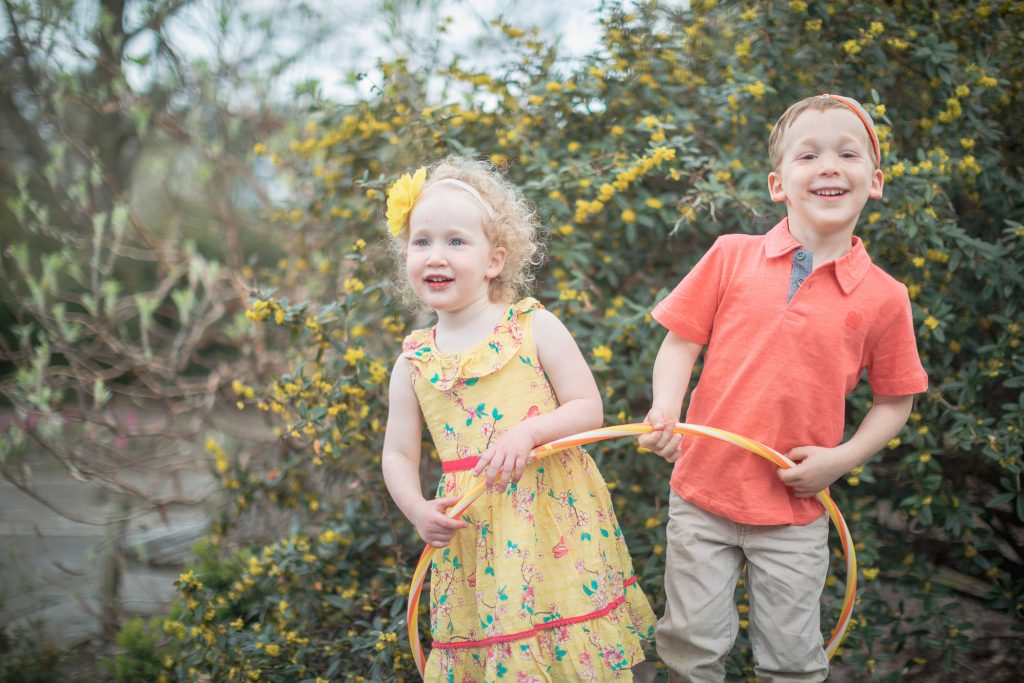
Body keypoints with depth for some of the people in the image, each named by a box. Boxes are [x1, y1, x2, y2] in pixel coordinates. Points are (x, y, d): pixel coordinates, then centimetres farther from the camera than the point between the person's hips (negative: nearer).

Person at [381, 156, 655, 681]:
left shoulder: (534, 327, -3)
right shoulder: (413, 360, 5)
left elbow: (589, 408, -5)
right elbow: (399, 455, 9)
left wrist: (529, 431, -21)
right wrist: (417, 509, -8)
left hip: (555, 517, -2)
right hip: (473, 535, 2)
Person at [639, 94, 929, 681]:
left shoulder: (884, 297, -3)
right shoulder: (732, 257, -3)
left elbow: (894, 402, 6)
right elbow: (682, 342, 2)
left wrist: (842, 459, -9)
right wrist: (665, 411, -15)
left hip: (796, 511, 0)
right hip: (703, 494, 0)